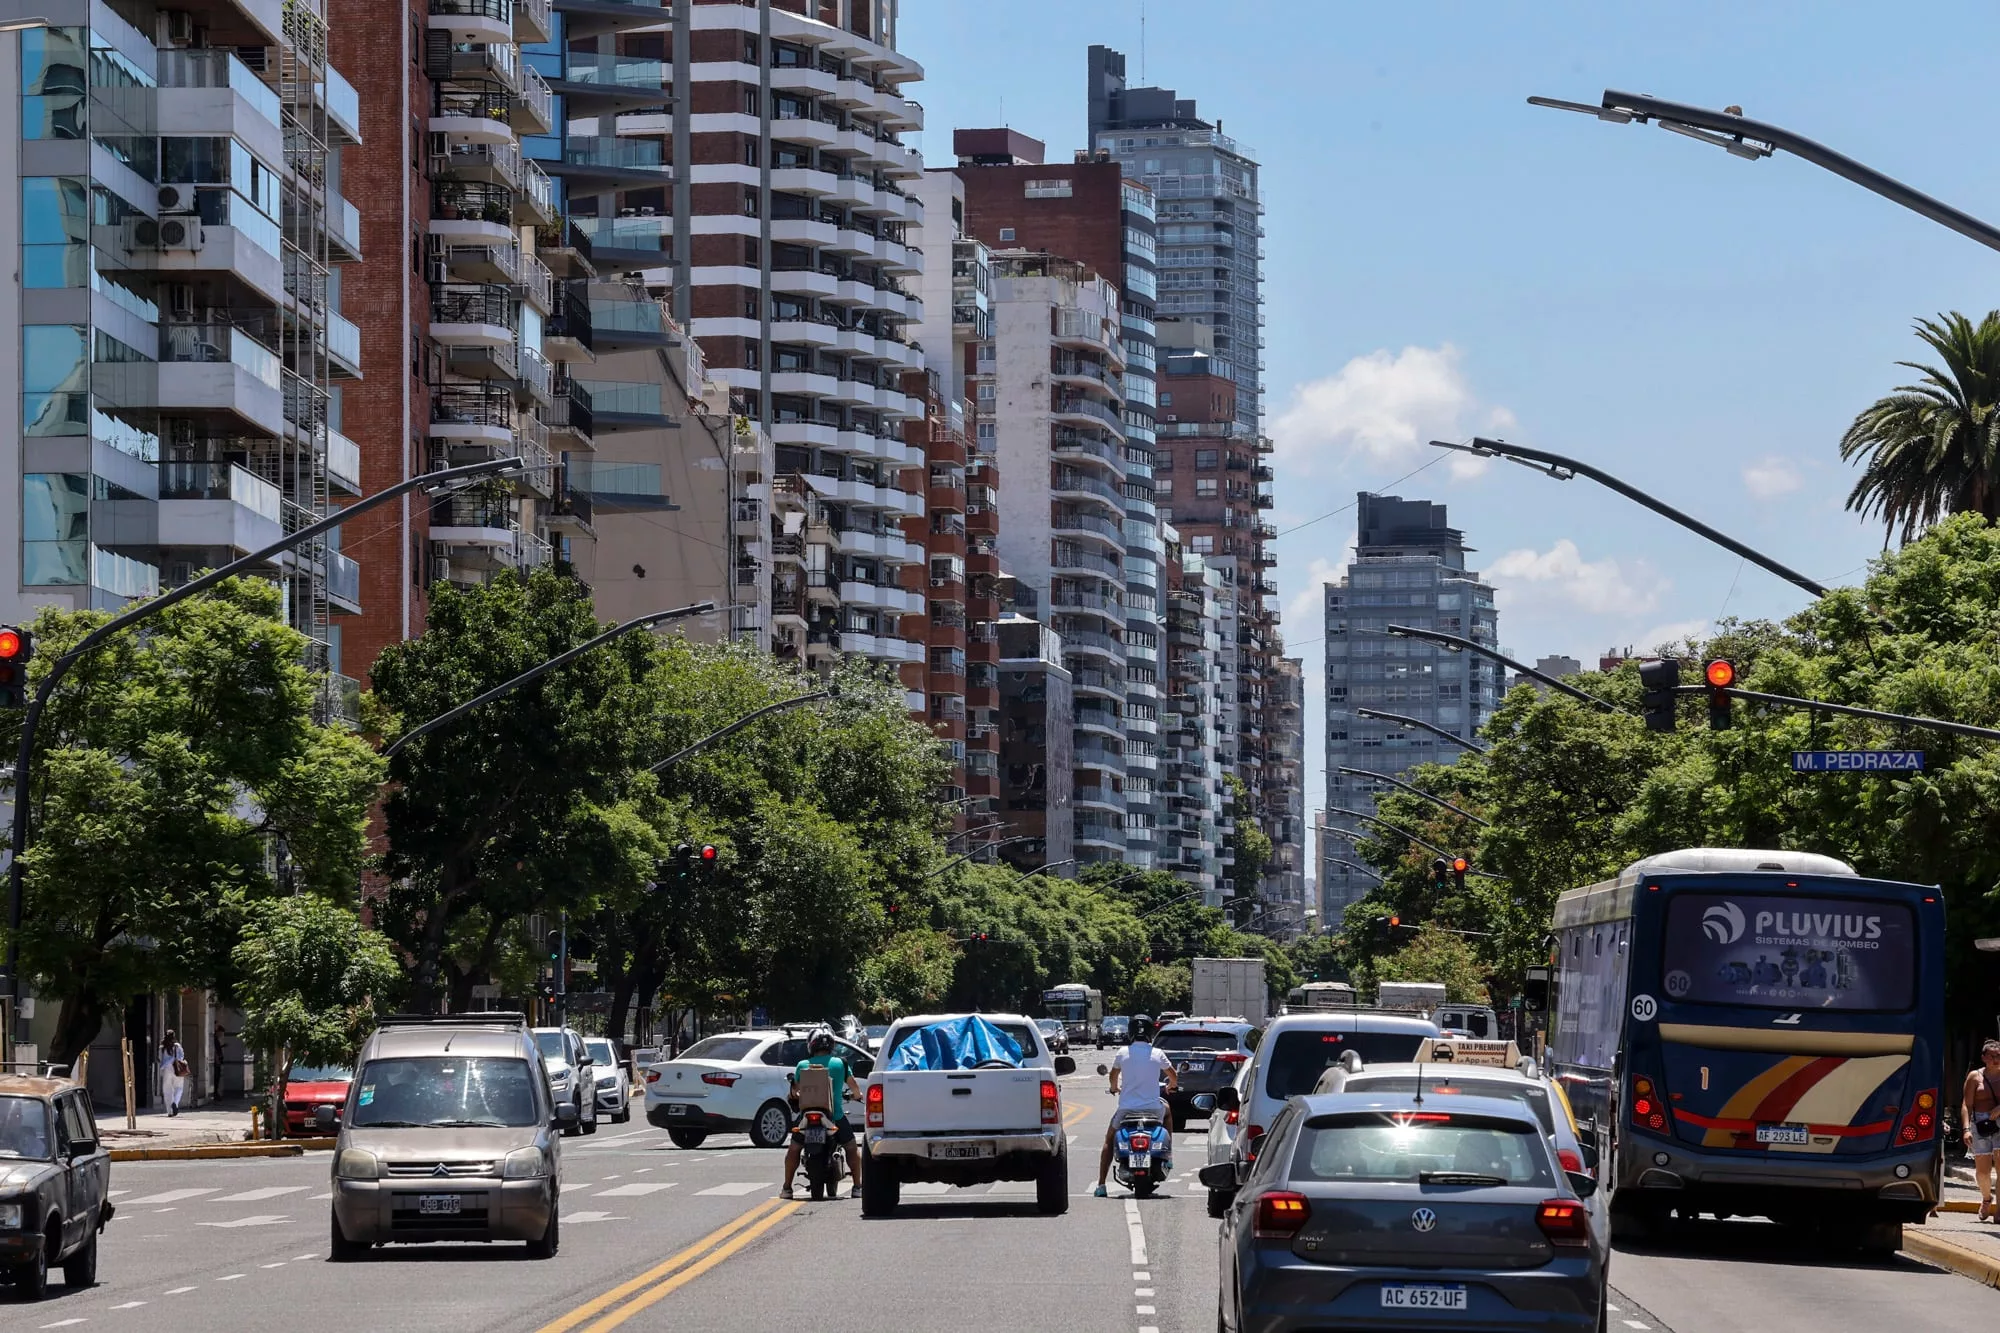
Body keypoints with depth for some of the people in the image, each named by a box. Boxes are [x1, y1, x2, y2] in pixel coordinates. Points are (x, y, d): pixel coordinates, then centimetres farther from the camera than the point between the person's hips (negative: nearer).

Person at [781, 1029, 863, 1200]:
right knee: (852, 1148, 17)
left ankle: (787, 1188, 15)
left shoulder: (802, 1066, 0)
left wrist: (796, 1096, 33)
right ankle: (857, 1187, 10)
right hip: (836, 1115, 0)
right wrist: (857, 1096, 31)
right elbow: (854, 1087, 7)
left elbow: (795, 1091, 9)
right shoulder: (840, 1063, 0)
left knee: (793, 1149, 19)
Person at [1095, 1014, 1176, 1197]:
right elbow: (1173, 1077, 12)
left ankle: (1101, 1185, 9)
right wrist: (1171, 1086, 37)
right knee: (1166, 1109, 36)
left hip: (1127, 1108, -1)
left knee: (1109, 1140, 21)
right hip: (1153, 1109, 1)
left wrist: (1115, 1087, 42)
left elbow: (1113, 1076, 18)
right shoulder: (1157, 1055, -2)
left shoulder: (1123, 1053, -1)